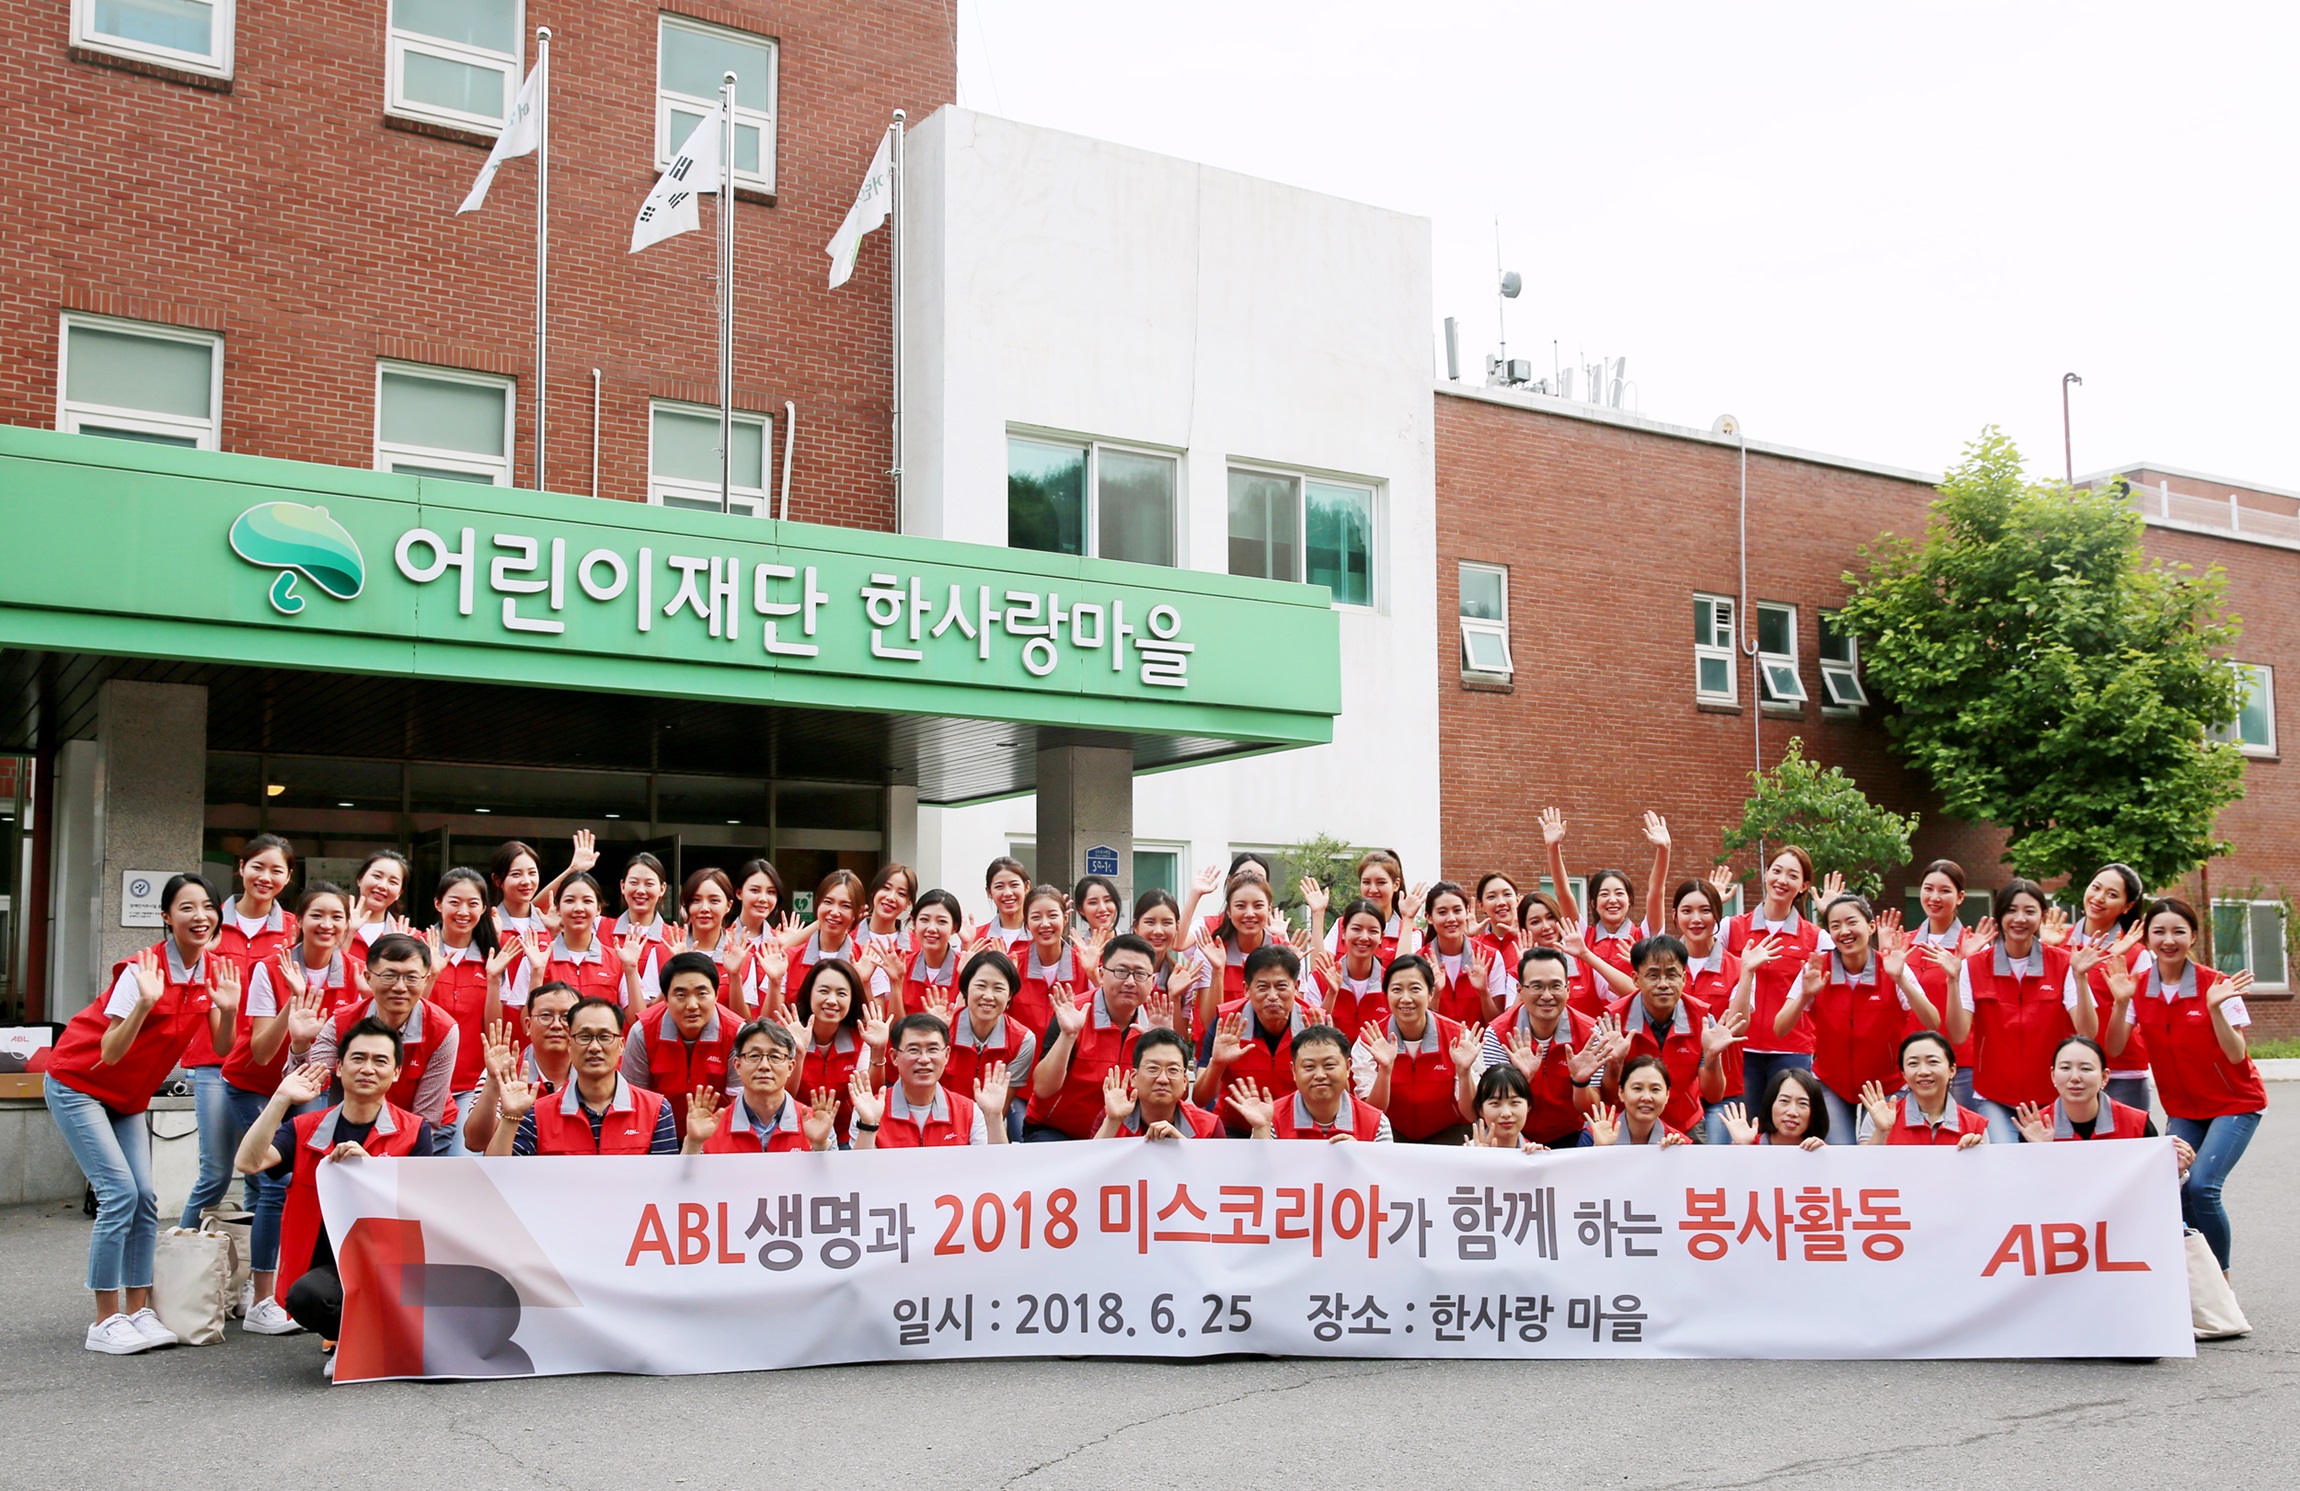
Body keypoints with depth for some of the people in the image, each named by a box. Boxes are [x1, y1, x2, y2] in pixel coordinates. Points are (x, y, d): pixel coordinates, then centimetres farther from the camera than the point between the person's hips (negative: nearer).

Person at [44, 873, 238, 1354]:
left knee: (144, 1199, -2)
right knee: (120, 1193, -15)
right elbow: (110, 1054, -26)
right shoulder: (143, 970, -24)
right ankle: (105, 1322, -8)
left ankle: (138, 1313, 5)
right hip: (78, 1085, -6)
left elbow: (221, 1050, -4)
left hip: (127, 1097, 6)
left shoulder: (214, 971, -6)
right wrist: (146, 1002, -39)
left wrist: (227, 1009, -23)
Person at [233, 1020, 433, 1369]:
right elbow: (248, 1162, -10)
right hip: (327, 1269, 0)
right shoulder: (305, 1129, 7)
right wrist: (282, 1099, -13)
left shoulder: (414, 1132, 3)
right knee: (305, 1296, -33)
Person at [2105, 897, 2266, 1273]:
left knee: (2201, 1186, -19)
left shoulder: (2216, 984, -13)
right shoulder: (2139, 987, -4)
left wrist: (2215, 1008, -31)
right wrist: (2121, 1002, -25)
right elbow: (2113, 1049, -12)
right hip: (2182, 1108, 3)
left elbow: (2237, 1055, -17)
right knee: (2174, 1188, -13)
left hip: (2235, 1104, -3)